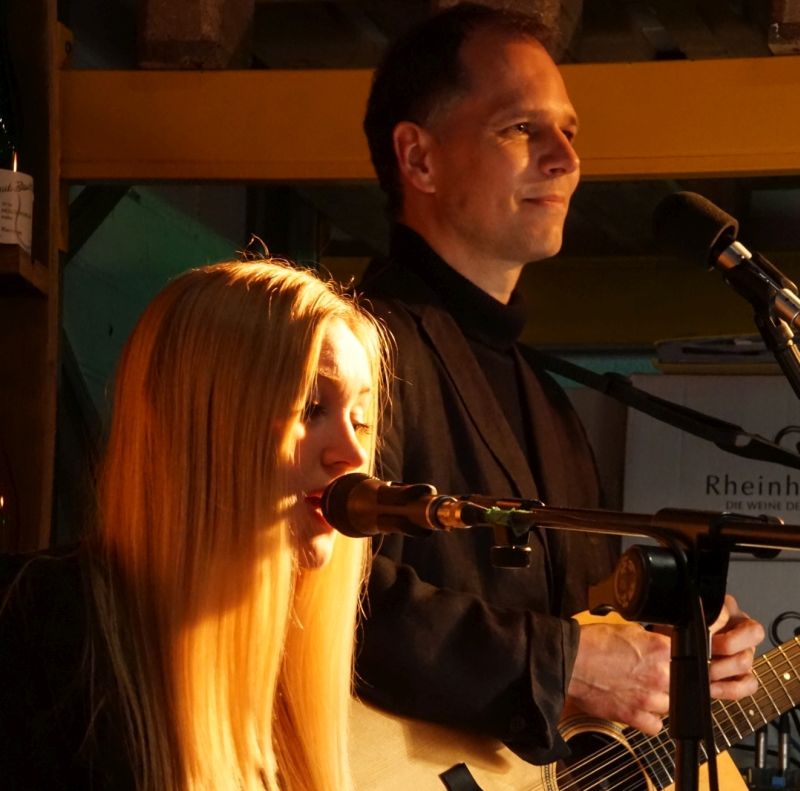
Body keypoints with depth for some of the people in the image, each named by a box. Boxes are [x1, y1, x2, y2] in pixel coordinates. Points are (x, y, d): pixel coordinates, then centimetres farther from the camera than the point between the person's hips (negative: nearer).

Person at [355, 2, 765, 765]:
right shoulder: (371, 346, -11)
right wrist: (562, 662, -17)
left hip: (572, 764, 7)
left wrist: (683, 640, 10)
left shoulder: (536, 389, 21)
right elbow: (330, 595, -24)